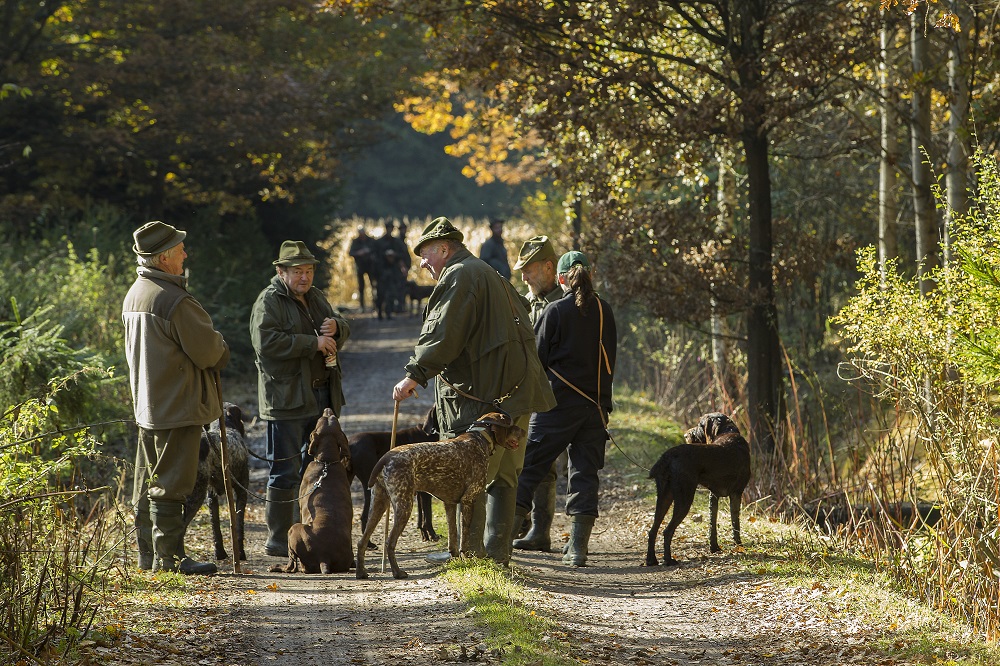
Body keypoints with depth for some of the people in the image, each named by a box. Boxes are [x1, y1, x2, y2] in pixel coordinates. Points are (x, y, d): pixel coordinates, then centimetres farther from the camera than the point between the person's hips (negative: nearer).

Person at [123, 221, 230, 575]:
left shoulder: (134, 294, 11)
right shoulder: (175, 300, -20)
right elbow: (207, 351, -16)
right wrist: (220, 347, 8)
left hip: (146, 405, 9)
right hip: (177, 406, -9)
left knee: (148, 482, 14)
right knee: (170, 484, -6)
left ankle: (147, 554, 19)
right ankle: (167, 557, -4)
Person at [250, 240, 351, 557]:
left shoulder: (315, 298, 16)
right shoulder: (269, 302, -10)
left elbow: (344, 331, 22)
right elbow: (266, 342, -24)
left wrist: (336, 327, -3)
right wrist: (313, 343, -22)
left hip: (321, 397, 8)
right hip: (287, 398, -8)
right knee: (286, 471, -6)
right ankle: (277, 539, -1)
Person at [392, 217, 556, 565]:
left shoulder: (458, 277, -7)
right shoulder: (492, 276, 24)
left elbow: (443, 335, -18)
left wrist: (415, 375, -16)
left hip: (481, 394, -10)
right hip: (516, 391, 10)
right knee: (503, 477, 12)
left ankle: (469, 552, -6)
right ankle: (498, 554, 14)